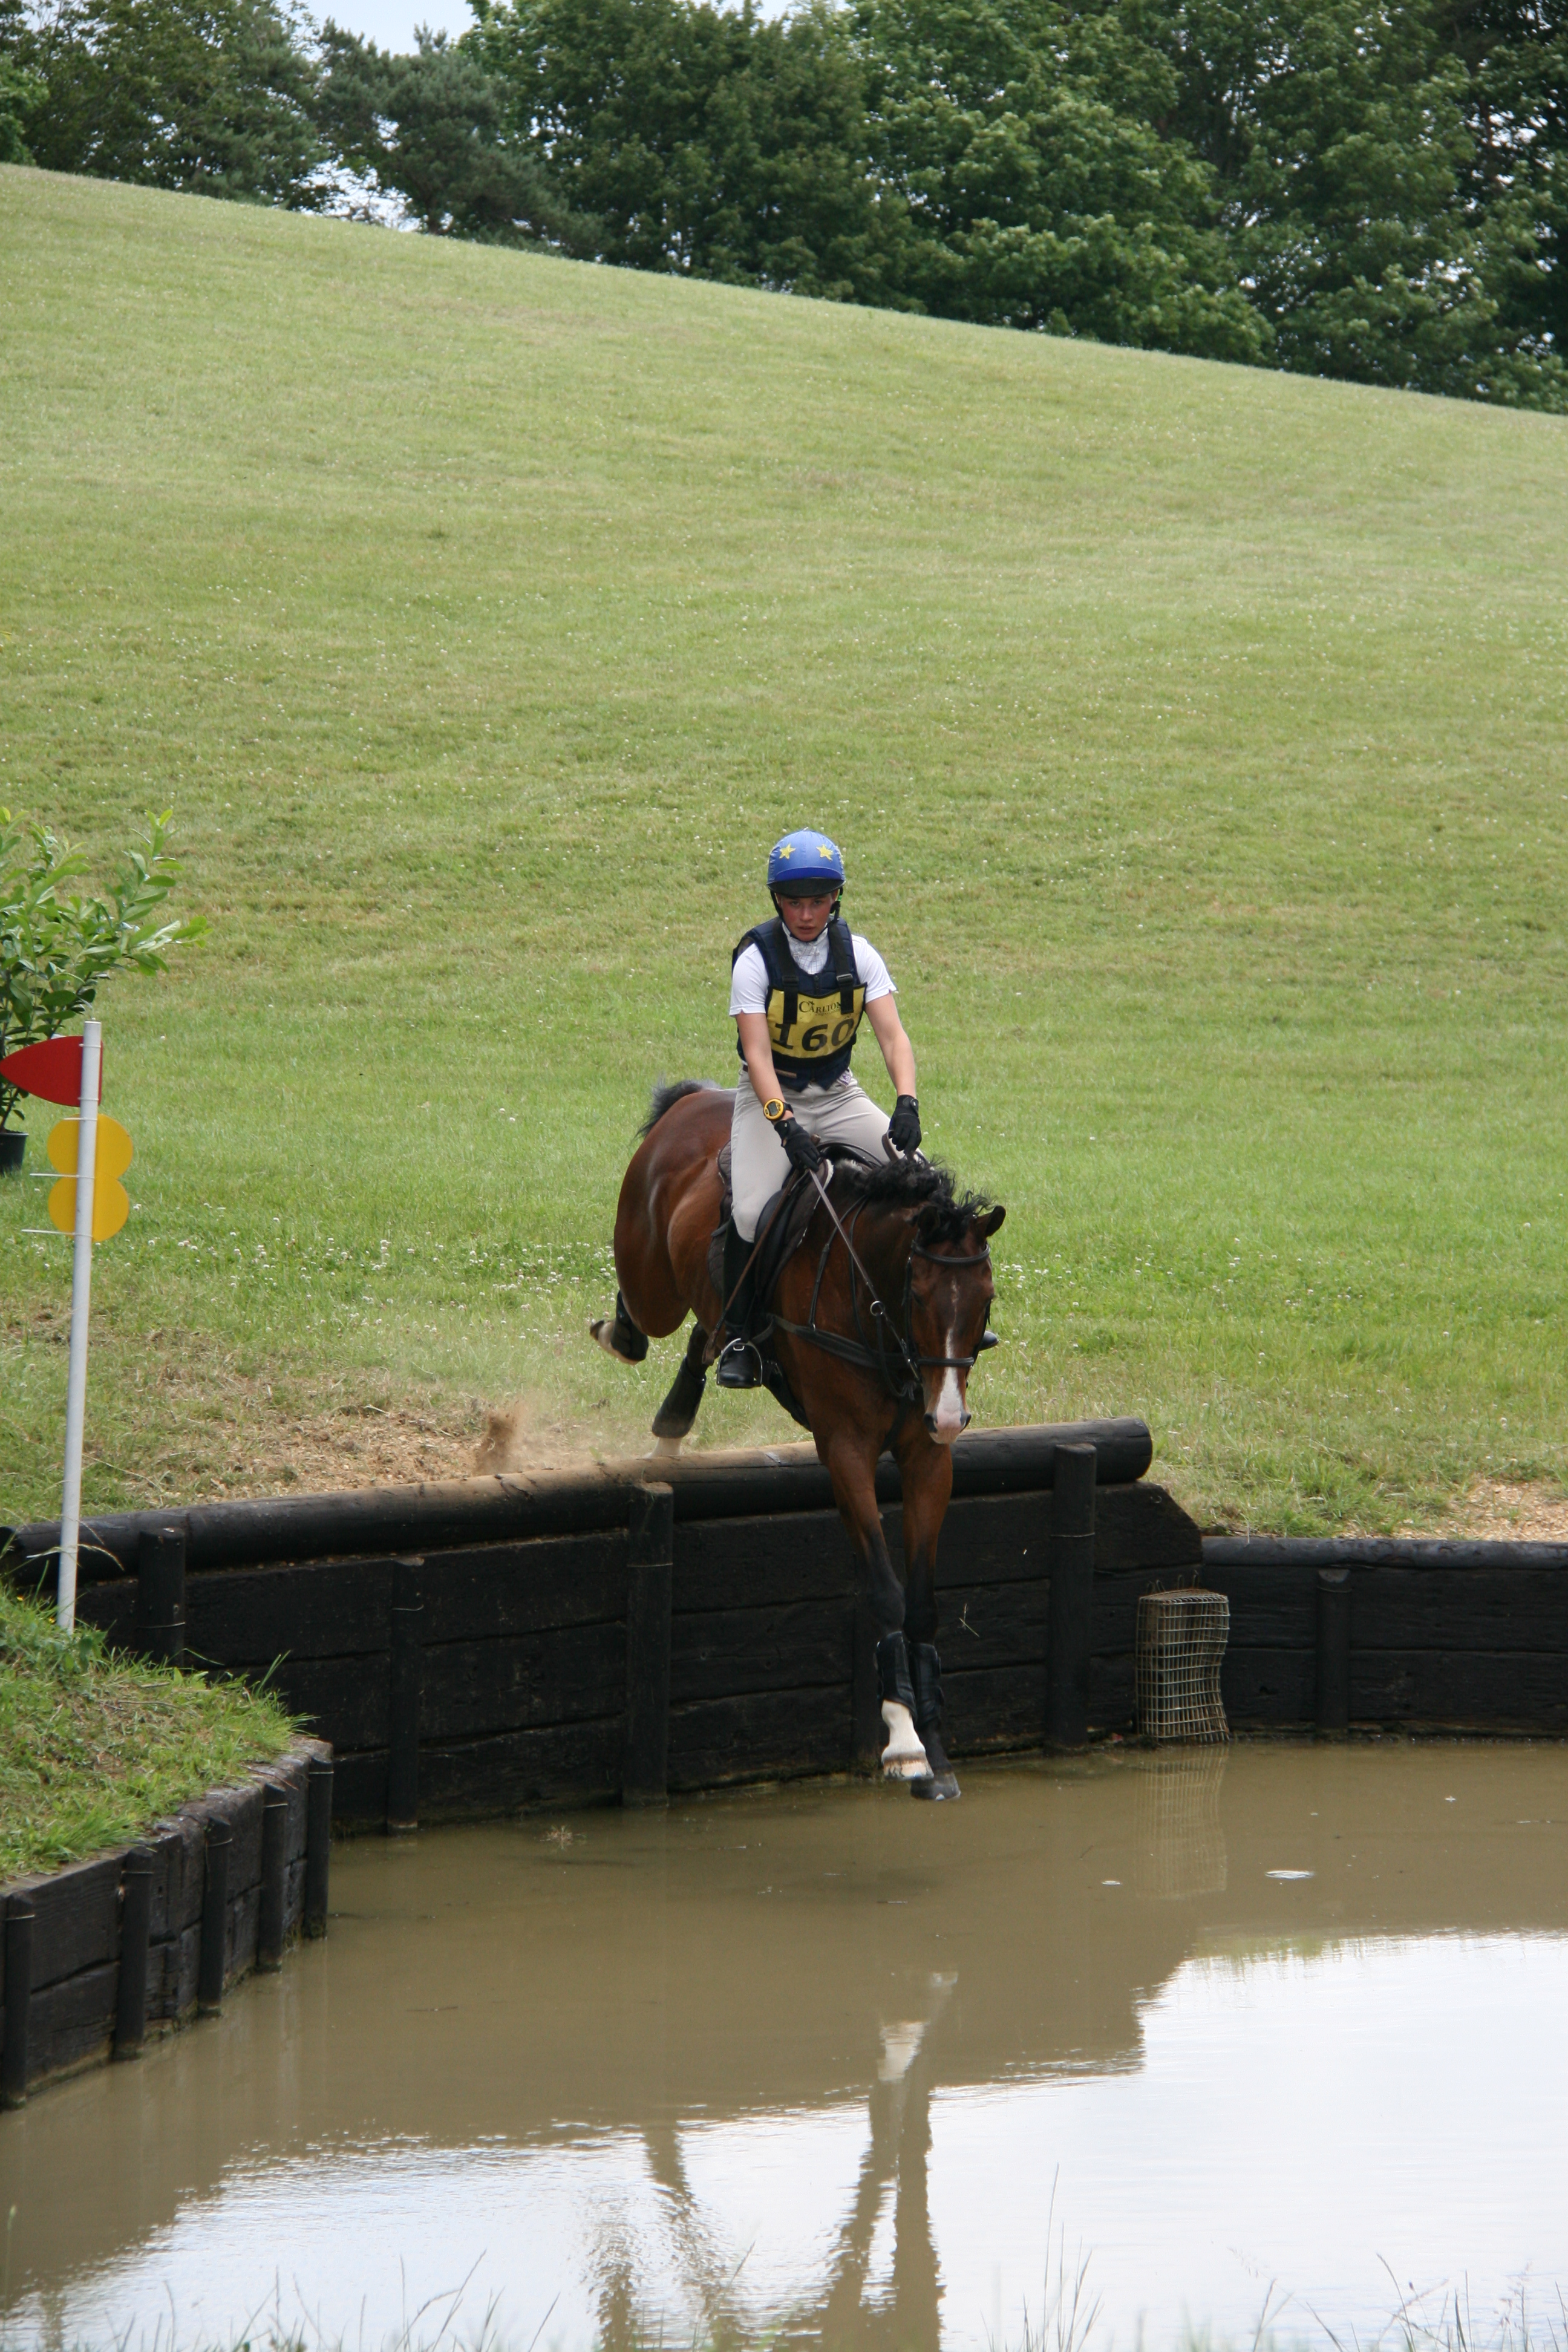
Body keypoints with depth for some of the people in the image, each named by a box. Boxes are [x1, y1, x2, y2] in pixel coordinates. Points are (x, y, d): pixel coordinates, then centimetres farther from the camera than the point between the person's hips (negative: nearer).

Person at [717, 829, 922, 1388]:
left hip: (838, 1095, 3)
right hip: (771, 1098, -3)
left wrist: (906, 1105, -30)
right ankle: (737, 1339, -8)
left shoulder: (858, 954, -5)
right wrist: (786, 1126, -35)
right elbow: (758, 1055, -22)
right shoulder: (755, 959, -15)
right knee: (751, 1210, -25)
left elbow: (893, 1037, -12)